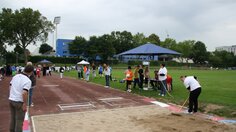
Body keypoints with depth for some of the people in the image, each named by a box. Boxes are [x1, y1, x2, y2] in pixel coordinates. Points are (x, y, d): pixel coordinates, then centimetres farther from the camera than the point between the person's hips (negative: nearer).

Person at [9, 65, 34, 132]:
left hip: (11, 100, 8)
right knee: (19, 120, 4)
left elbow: (10, 86, 14)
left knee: (13, 118, 21)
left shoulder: (16, 76, 4)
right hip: (19, 102, -7)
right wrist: (25, 104, -19)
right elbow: (24, 93, -28)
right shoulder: (28, 81, -19)